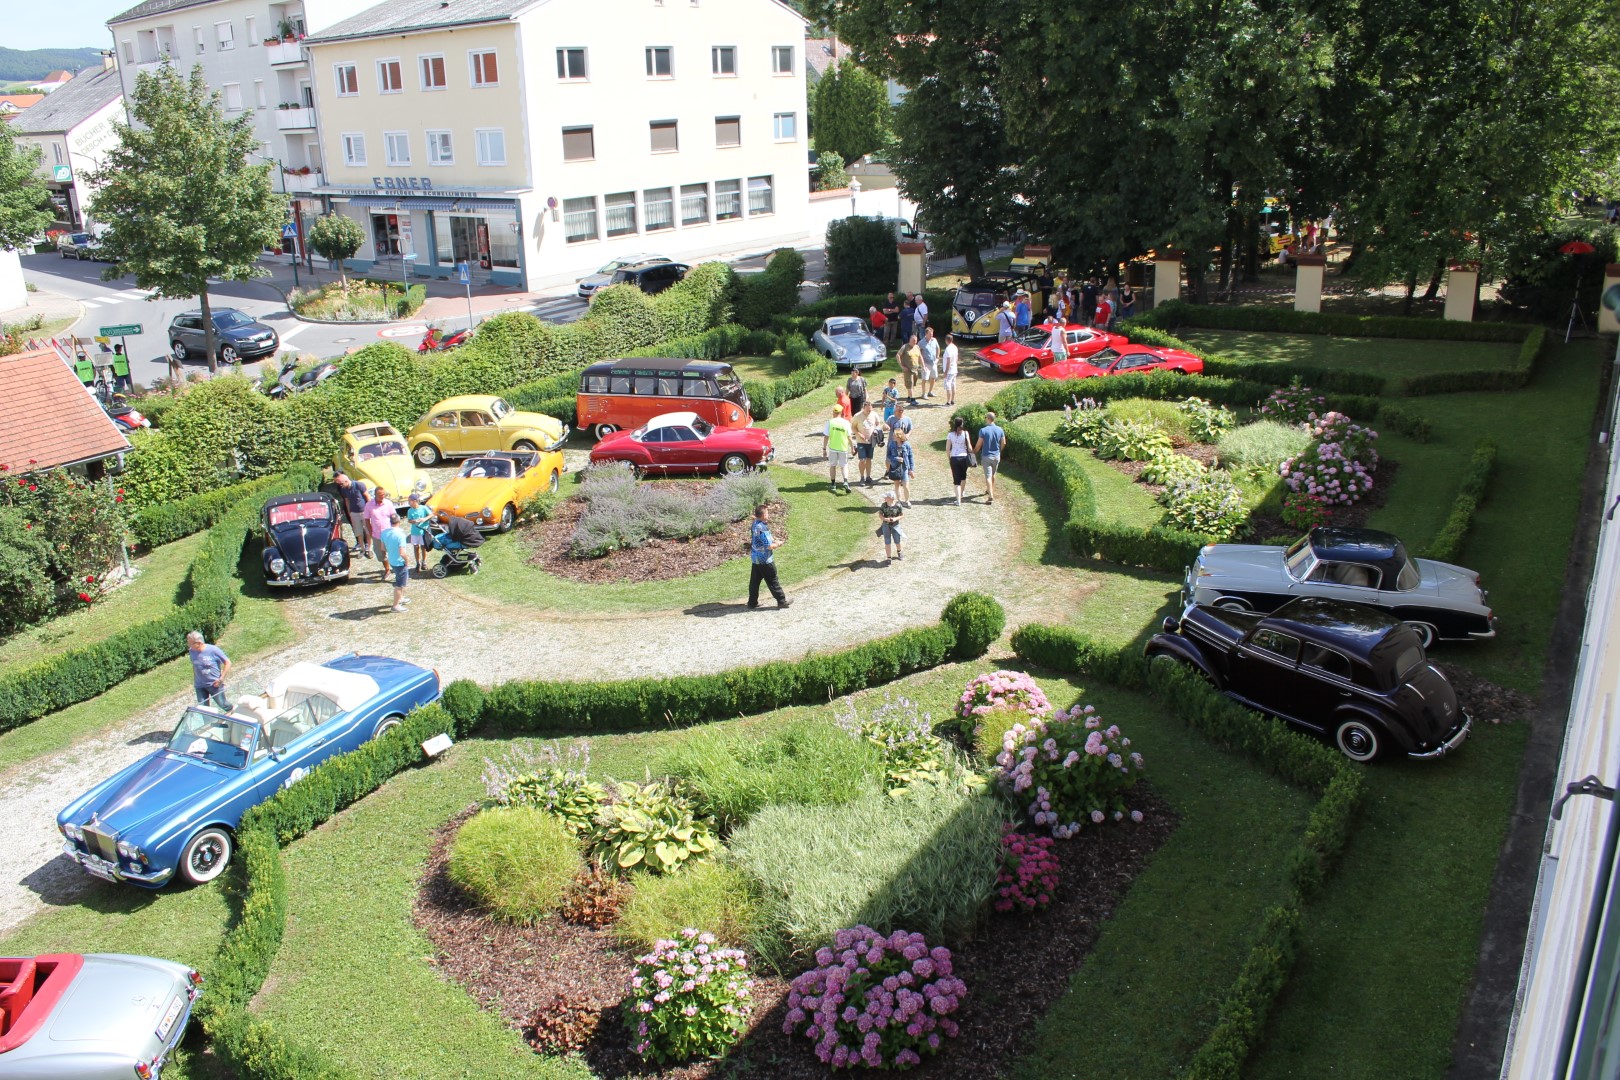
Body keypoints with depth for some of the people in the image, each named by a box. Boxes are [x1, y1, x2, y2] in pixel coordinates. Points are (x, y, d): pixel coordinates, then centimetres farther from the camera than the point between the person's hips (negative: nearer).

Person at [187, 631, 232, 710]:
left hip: (214, 684, -4)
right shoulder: (192, 652, -1)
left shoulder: (213, 650, -16)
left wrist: (221, 679, -13)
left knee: (222, 704, 6)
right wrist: (194, 681, 15)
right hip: (200, 686, 4)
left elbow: (228, 662, -10)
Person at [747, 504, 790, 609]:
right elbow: (769, 546, -24)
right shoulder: (762, 528, -27)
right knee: (773, 581, 4)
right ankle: (782, 601, 15)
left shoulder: (754, 524, 3)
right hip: (765, 559, -9)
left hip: (755, 558, 9)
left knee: (754, 580, 14)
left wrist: (773, 540, 7)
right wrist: (778, 544, -6)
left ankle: (752, 602, 22)